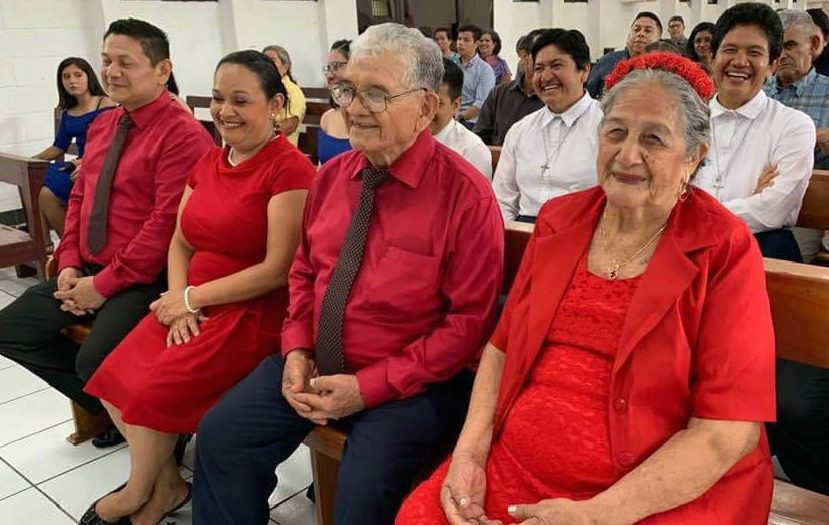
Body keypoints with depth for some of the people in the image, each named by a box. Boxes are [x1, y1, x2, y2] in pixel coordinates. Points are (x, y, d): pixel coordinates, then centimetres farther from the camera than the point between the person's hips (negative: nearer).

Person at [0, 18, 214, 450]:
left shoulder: (182, 134, -16)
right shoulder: (102, 126, 12)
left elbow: (166, 223, -22)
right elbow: (79, 197, 16)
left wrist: (104, 285, -18)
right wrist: (70, 265, 1)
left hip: (145, 279, -9)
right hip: (88, 271, 9)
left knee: (94, 361, -25)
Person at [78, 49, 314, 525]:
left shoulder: (290, 168, -14)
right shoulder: (209, 162, 11)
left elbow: (277, 269, -19)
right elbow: (181, 243, 11)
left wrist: (190, 296, -12)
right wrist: (179, 302, -8)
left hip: (255, 313, -7)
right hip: (192, 306, 8)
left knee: (155, 391, -16)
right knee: (113, 381, -6)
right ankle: (167, 482, 16)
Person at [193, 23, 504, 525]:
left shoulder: (466, 195, -16)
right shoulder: (331, 176, 4)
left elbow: (469, 321, -15)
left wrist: (370, 386, -18)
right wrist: (297, 351, -2)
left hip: (410, 382, -5)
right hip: (316, 364, 6)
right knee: (221, 434, -2)